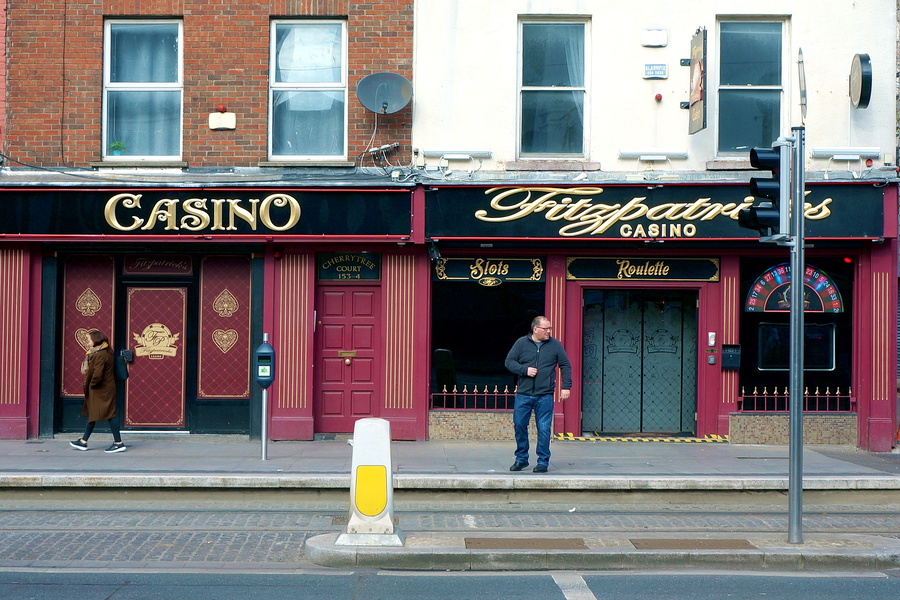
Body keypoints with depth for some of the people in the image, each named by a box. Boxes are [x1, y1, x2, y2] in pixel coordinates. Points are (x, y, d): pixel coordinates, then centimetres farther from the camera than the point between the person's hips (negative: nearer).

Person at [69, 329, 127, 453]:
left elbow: (97, 374, -26)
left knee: (109, 414, -6)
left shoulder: (100, 355, -21)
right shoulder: (107, 351, 10)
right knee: (92, 414, 16)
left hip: (102, 390, -11)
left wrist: (91, 385, -10)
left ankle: (119, 443, -3)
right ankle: (83, 442, 24)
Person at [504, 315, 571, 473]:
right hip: (523, 395, 1)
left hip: (545, 396, -1)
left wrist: (566, 386, 2)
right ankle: (521, 459, 20)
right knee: (519, 426, 5)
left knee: (544, 429, -3)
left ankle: (543, 461, 8)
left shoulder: (555, 345, 5)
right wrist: (525, 370, -11)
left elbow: (566, 366, 10)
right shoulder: (521, 343, 4)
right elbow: (509, 361, 5)